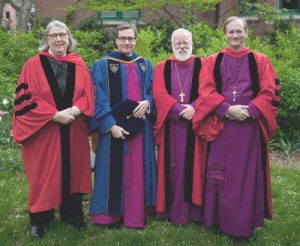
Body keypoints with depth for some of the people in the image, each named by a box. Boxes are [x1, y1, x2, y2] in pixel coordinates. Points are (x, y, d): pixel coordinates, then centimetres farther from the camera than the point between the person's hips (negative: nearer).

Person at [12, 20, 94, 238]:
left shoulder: (79, 65, 6)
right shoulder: (33, 65, -4)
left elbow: (89, 94, 4)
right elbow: (25, 98, -9)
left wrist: (74, 110, -15)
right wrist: (54, 115, -17)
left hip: (74, 131, 3)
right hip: (44, 131, -3)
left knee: (72, 172, 10)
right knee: (44, 175, 4)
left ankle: (72, 214, 25)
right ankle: (39, 219, 20)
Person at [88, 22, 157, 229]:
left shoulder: (145, 65, 12)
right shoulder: (103, 65, -1)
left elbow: (153, 91, 13)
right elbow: (99, 99, -6)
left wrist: (147, 103, -10)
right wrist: (110, 124, -17)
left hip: (140, 125, 4)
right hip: (114, 126, -4)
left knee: (138, 169, 8)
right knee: (115, 168, 1)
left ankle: (137, 212, 19)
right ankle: (111, 213, 13)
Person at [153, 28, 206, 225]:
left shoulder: (202, 65, 9)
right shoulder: (162, 67, 10)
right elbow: (159, 94, -3)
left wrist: (194, 107, -20)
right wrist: (179, 109, -16)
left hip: (195, 124, -1)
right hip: (170, 126, 1)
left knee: (192, 165, 2)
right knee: (172, 167, 4)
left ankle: (193, 209, 10)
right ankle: (170, 208, 12)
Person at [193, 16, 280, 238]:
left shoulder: (260, 61, 8)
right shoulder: (213, 61, 8)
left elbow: (270, 92, 1)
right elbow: (206, 91, -1)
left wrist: (250, 111, -14)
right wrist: (227, 109, -16)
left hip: (250, 126, 0)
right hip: (220, 126, 0)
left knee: (248, 174, 4)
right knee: (222, 175, 5)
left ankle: (246, 223, 17)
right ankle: (221, 219, 19)